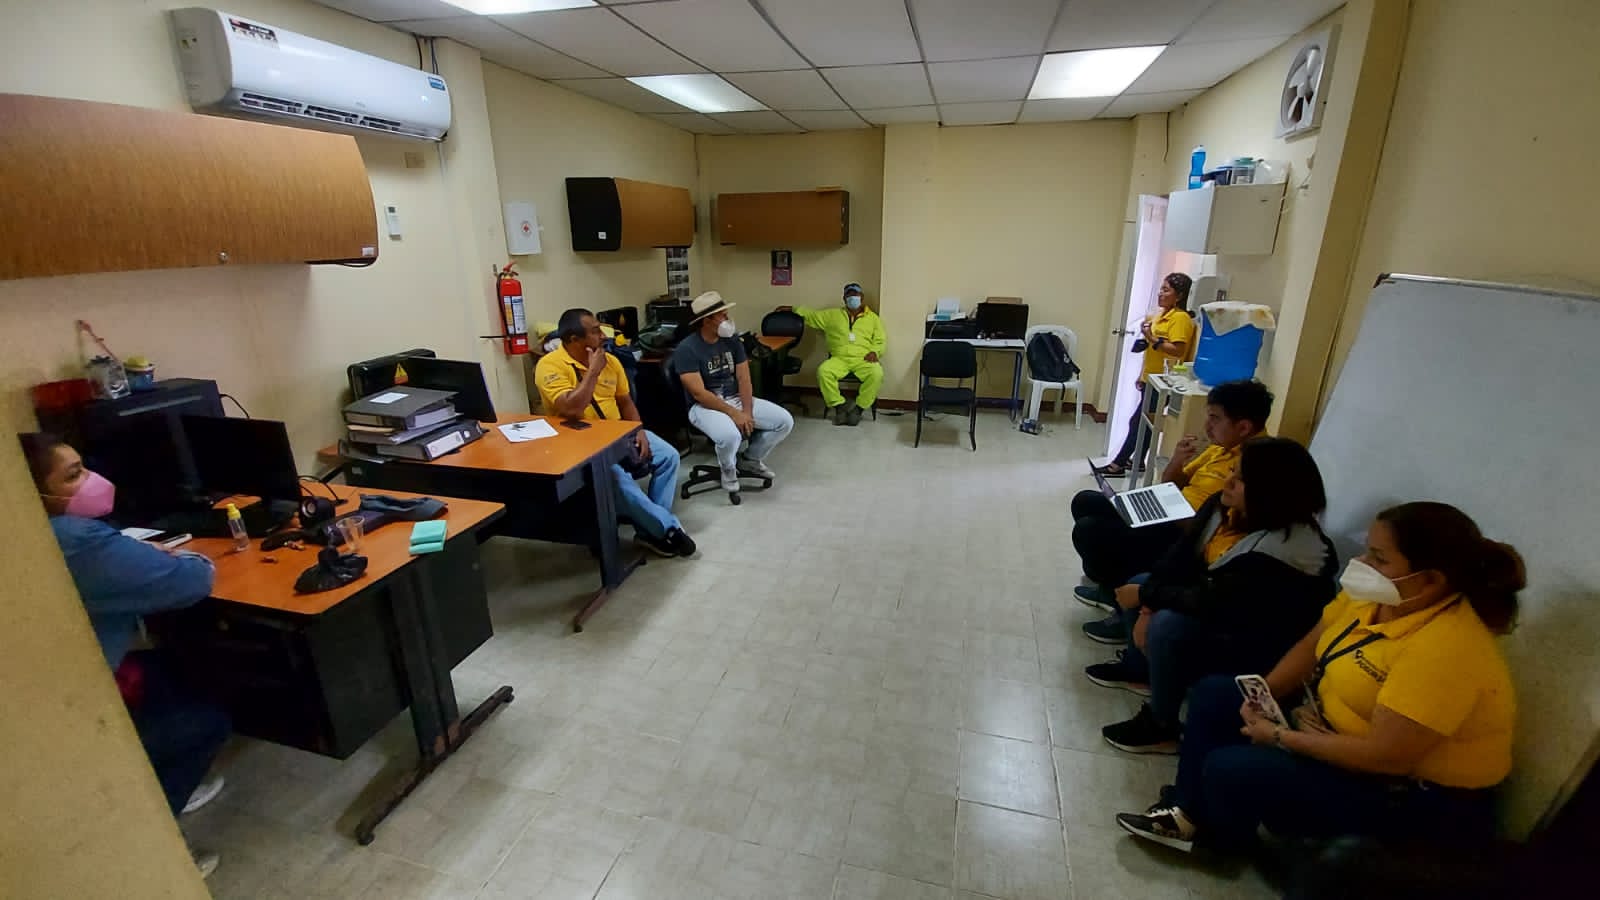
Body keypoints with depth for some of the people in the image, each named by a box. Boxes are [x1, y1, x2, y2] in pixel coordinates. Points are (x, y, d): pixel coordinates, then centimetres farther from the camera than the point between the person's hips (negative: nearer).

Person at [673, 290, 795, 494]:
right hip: (705, 406, -6)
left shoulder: (732, 340, 3)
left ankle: (750, 459, 15)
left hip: (737, 399, 6)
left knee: (785, 420, -8)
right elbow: (699, 394, -21)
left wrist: (747, 411, -15)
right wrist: (734, 414, -24)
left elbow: (743, 379, 0)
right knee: (730, 435, -38)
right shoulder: (686, 349, -15)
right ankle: (728, 469, -1)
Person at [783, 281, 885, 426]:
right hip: (840, 359, 1)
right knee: (823, 371, -31)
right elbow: (810, 315, 22)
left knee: (876, 374, -33)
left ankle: (858, 408, -19)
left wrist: (875, 352, -8)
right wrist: (791, 309, 12)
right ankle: (839, 406, -19)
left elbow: (880, 341, 12)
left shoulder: (873, 318, 17)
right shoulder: (832, 315, 19)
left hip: (863, 359, -1)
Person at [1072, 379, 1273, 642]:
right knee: (1085, 502, 9)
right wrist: (1176, 462, -7)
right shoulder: (1224, 447, 8)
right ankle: (1112, 587, 20)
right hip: (1169, 518, 10)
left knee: (1087, 531, -23)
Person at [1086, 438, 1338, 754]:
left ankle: (1161, 727, -7)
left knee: (1169, 626, -29)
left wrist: (1146, 595, -22)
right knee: (1139, 582, 4)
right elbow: (1182, 556, -7)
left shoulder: (1286, 548, -32)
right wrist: (1149, 605, -18)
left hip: (1264, 642, -9)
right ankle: (1138, 668, 24)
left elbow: (1213, 604, -33)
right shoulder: (1226, 506, -8)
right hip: (1222, 609, 9)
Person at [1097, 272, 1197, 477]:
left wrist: (1152, 339, -25)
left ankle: (1118, 464, -1)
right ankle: (1137, 461, 25)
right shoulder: (1161, 314, 13)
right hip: (1150, 379, 9)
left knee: (1138, 422, -6)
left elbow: (1177, 351, -24)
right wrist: (1142, 375, 20)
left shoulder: (1180, 318, -14)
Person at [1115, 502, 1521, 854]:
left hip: (1416, 798, -9)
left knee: (1230, 769, -21)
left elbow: (1386, 756, -31)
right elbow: (1313, 644, 8)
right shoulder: (1374, 593, -5)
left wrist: (1280, 738, -21)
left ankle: (1219, 839, 14)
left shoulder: (1445, 648, -31)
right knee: (1214, 693, 7)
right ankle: (1190, 814, 15)